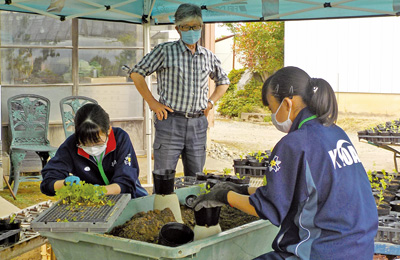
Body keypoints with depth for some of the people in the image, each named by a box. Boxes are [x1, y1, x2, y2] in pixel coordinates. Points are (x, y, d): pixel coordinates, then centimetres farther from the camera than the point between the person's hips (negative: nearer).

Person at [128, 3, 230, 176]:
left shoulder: (208, 57, 12)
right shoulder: (165, 51, -2)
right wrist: (152, 103, -5)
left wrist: (211, 102, 12)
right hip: (170, 121, -4)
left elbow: (223, 82, 28)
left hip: (198, 124, 4)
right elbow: (136, 73, -1)